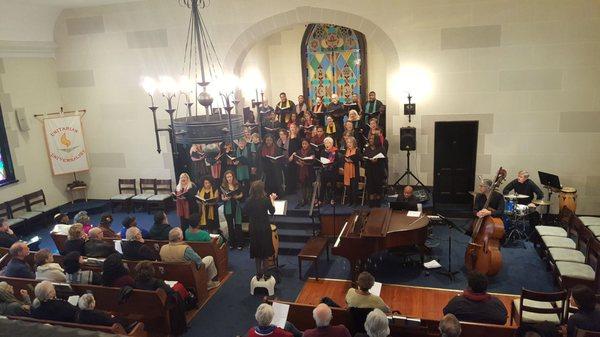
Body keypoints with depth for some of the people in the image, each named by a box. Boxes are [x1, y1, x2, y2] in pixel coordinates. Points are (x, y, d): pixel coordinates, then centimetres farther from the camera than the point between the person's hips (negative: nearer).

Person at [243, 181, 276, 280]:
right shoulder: (266, 200, -15)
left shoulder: (249, 201, -9)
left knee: (256, 250, 14)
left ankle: (258, 273, 19)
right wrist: (272, 200, 11)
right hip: (264, 228, -3)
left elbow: (245, 212, 3)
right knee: (265, 249, 10)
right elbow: (272, 211, -2)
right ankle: (263, 272, 7)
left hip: (253, 228, 3)